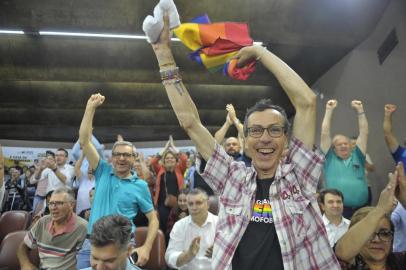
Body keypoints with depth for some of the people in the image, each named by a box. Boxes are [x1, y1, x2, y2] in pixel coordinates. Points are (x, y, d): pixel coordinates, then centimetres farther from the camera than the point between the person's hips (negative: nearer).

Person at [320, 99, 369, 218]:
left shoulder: (357, 157, 13)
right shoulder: (330, 158, 8)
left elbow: (364, 133, 12)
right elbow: (325, 133, 5)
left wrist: (360, 110, 10)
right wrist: (329, 110, 6)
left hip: (361, 209, 3)